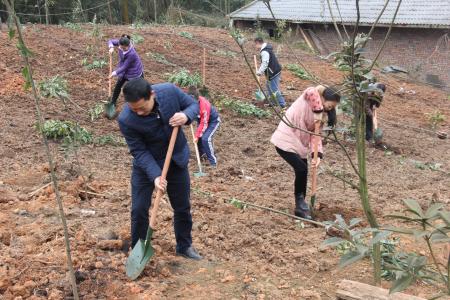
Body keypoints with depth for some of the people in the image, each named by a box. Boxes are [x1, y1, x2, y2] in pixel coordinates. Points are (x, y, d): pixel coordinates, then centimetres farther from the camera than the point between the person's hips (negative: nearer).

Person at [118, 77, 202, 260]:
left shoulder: (170, 91, -25)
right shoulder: (126, 120, -29)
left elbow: (193, 104, -8)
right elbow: (139, 151, -23)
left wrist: (186, 116, -31)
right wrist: (155, 175, -34)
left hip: (176, 159, 2)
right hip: (146, 164, -2)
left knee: (183, 207, 14)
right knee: (139, 209, 0)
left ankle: (185, 246, 35)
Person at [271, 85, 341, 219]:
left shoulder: (319, 114, 10)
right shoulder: (310, 97, -13)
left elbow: (315, 134, 4)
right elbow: (312, 92, -38)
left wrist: (317, 154, -10)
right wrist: (318, 111, -31)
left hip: (298, 143, 9)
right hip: (285, 141, -9)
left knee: (302, 171, 12)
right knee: (301, 169, -16)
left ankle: (301, 205, 27)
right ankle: (300, 205, 0)